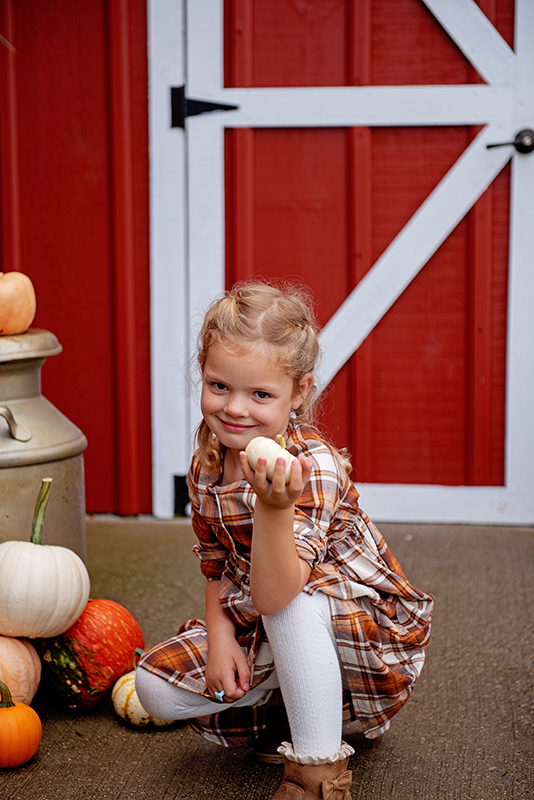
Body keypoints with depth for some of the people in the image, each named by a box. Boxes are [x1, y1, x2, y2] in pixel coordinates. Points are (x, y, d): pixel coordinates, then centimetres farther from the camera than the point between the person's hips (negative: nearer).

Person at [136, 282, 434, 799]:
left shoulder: (311, 467, -28)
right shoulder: (206, 467, -6)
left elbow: (274, 595, -40)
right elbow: (217, 566, 9)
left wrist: (273, 508, -57)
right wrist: (220, 633, -9)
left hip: (370, 634, -7)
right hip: (264, 630, 7)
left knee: (296, 604, -39)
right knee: (157, 687, -8)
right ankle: (298, 701, 10)